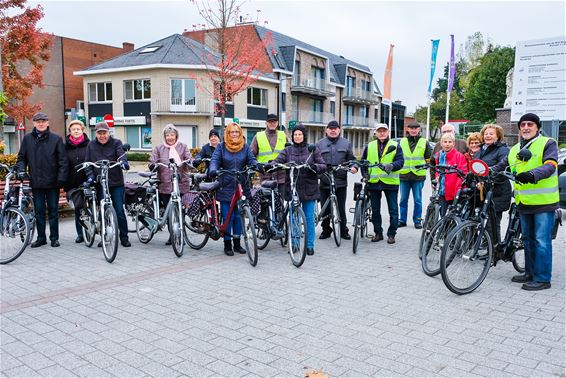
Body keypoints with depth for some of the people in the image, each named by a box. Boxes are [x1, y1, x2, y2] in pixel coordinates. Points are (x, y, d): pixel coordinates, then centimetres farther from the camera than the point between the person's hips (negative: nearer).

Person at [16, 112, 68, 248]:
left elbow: (63, 160, -3)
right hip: (36, 182, 2)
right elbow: (21, 157, 12)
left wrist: (61, 178, -10)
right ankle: (41, 237, 18)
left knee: (53, 211, 6)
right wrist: (21, 170, -5)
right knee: (39, 211, 8)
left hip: (52, 182, -2)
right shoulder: (27, 139, 7)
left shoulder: (56, 139, -1)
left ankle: (54, 238, 14)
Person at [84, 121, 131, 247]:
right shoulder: (91, 145, 11)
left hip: (116, 183, -2)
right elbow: (87, 162, 9)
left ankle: (124, 237, 10)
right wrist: (90, 175, -7)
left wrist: (123, 161, -35)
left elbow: (121, 154, -12)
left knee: (119, 211, -2)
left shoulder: (116, 143, 4)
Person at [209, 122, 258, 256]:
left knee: (238, 216, 8)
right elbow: (214, 160, -6)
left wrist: (257, 166, -23)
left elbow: (252, 159, 0)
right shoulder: (221, 147, 3)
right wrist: (213, 170, -28)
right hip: (226, 187, -2)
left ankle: (237, 243, 21)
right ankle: (227, 244, 11)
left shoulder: (245, 147, 8)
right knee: (227, 217, 0)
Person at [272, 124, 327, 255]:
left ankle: (310, 245, 13)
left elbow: (323, 166, 1)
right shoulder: (287, 151, 8)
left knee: (309, 218, 3)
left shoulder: (313, 150, 6)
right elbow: (277, 162, -5)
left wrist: (314, 166, -21)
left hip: (309, 189, -1)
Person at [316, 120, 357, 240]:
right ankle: (326, 229, 20)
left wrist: (354, 166, -8)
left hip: (340, 181, 0)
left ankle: (344, 230, 17)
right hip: (324, 181, 0)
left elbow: (351, 158, 11)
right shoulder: (320, 144, 9)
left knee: (341, 208, 5)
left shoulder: (346, 143, 11)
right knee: (325, 208, 5)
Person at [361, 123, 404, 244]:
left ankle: (391, 234, 12)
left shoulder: (395, 146, 3)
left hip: (390, 182, -2)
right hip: (373, 182, 2)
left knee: (393, 210, 2)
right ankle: (378, 233, 20)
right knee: (375, 210, 9)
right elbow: (363, 161, 15)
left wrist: (392, 165, -25)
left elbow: (400, 161, -5)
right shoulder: (369, 146, 10)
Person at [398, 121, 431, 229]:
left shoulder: (424, 143, 7)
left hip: (418, 176, -1)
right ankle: (402, 220, 15)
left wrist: (424, 166, 4)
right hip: (404, 175, 2)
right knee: (403, 199, 6)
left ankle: (417, 220, 13)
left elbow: (428, 159, 13)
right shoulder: (402, 142, 11)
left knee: (418, 200, 3)